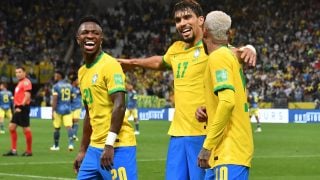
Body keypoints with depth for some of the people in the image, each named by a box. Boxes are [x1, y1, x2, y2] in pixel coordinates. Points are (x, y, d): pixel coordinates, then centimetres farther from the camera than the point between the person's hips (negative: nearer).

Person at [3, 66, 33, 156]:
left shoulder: (26, 82, -10)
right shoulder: (20, 83, 20)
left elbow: (27, 96, -19)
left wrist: (21, 106, -22)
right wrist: (16, 106, 15)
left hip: (23, 108, -10)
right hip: (18, 109, 10)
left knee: (26, 129, -5)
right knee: (11, 127, 7)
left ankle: (29, 151, 2)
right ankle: (13, 150, 10)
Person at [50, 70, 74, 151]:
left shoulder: (56, 86, -9)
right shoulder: (69, 85, 8)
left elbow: (54, 100, -13)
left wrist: (53, 111, -12)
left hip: (59, 109, -3)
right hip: (67, 109, 3)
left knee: (57, 128, 9)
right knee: (69, 126, -4)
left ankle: (56, 146, 20)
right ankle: (71, 143, -21)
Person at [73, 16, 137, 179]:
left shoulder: (110, 65, -9)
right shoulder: (82, 72, 16)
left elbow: (119, 105, -17)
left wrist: (109, 145, -22)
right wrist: (83, 150, 22)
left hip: (117, 146, -8)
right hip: (95, 147, 8)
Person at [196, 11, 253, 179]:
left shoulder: (218, 57, -10)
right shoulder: (231, 55, 17)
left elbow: (228, 101, -22)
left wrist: (207, 146, -20)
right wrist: (209, 111, 15)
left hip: (230, 151, -9)